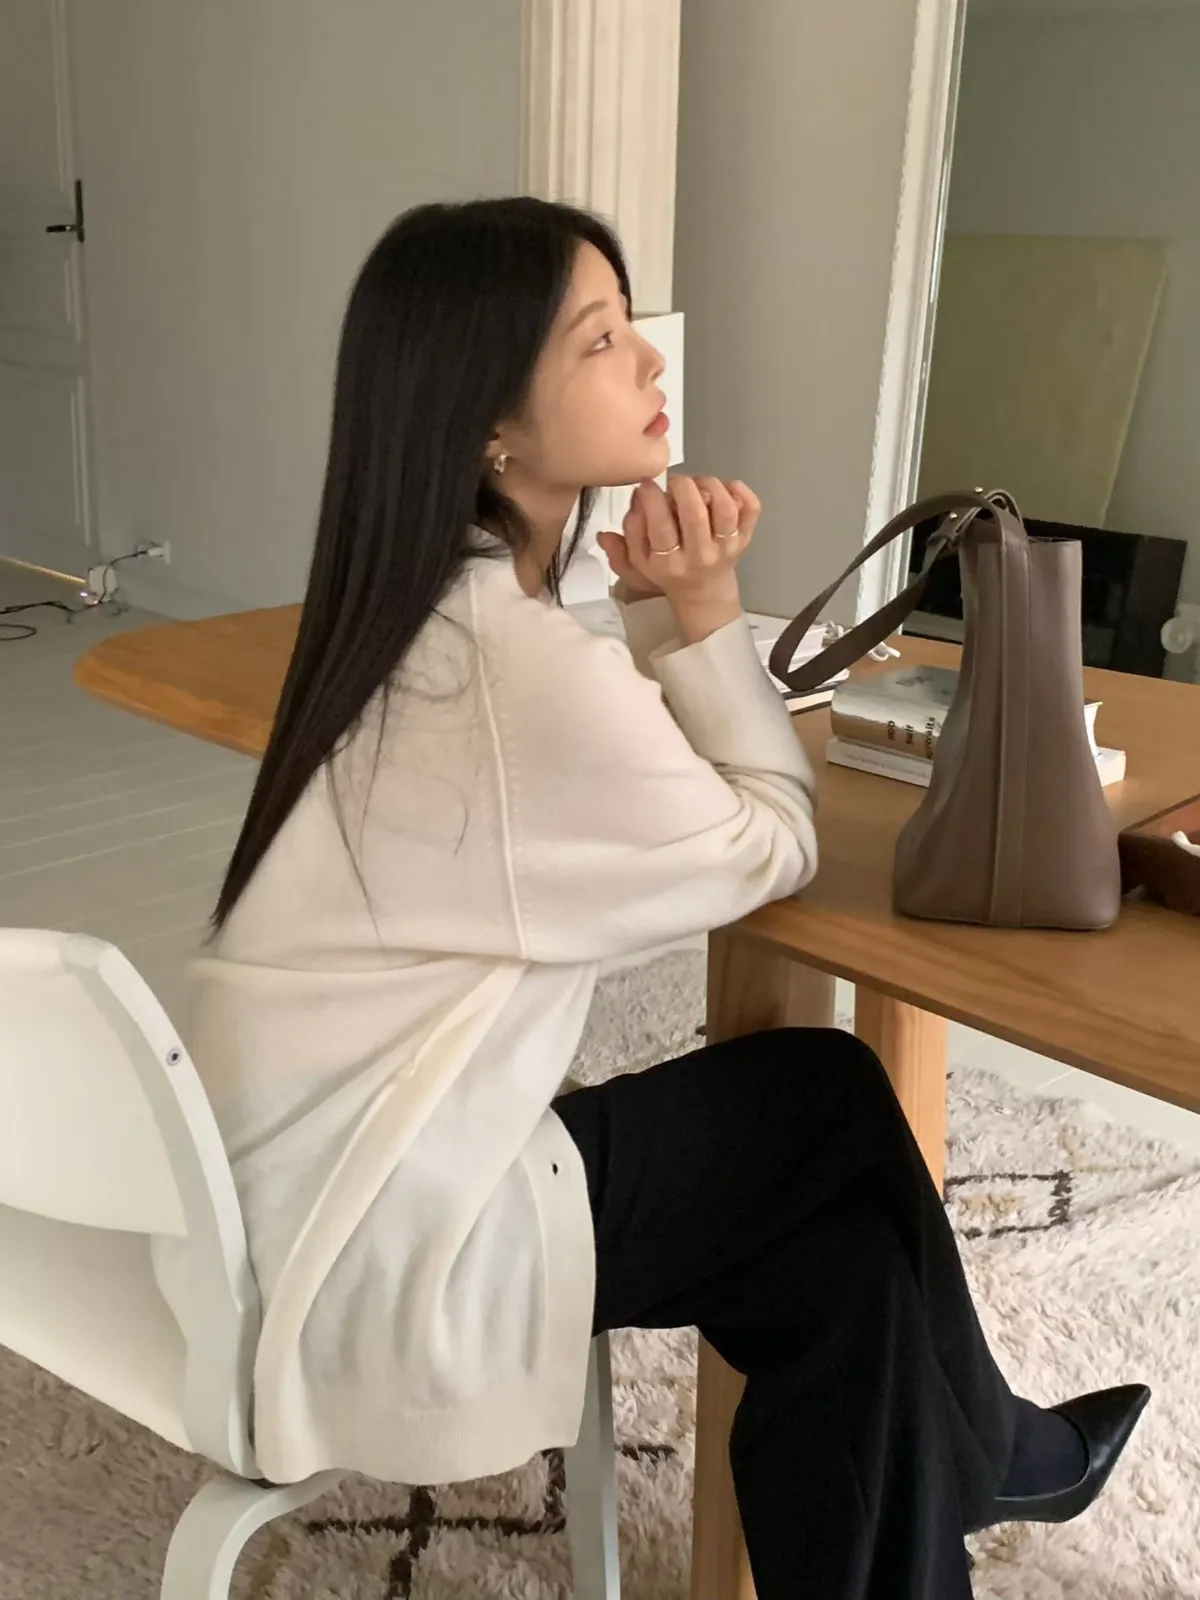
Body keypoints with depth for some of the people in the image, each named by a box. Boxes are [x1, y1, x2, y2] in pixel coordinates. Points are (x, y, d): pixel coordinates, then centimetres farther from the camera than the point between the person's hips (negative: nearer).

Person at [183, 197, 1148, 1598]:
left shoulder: (424, 602, 3)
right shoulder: (518, 658, -25)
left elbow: (648, 787, 9)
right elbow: (772, 849, -11)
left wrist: (669, 613, -6)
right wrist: (701, 609, -7)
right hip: (374, 1254, -8)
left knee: (845, 1246, 9)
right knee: (836, 1102, 7)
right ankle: (982, 1456, 32)